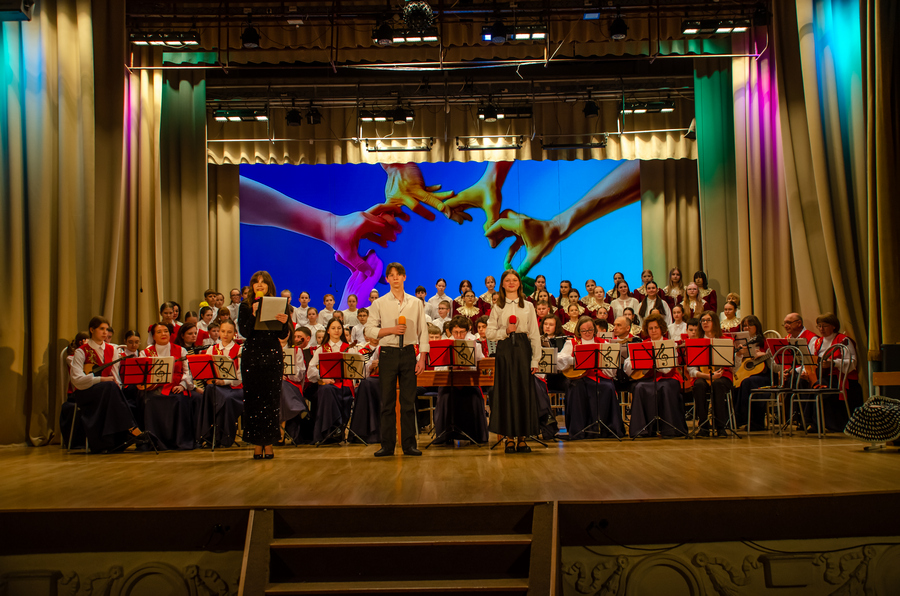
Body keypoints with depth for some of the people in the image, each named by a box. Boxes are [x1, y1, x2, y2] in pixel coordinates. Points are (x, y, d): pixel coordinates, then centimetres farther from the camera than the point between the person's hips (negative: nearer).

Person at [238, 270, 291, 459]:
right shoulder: (246, 306, 4)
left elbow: (283, 335, 0)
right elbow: (244, 332, -7)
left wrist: (284, 322, -20)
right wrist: (254, 314, -19)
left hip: (273, 355, 0)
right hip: (252, 355, 0)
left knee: (271, 399, 2)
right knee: (253, 399, 1)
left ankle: (269, 443, 10)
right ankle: (257, 444, 9)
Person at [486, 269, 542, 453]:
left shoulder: (528, 306, 9)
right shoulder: (497, 307, 8)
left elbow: (535, 334, 6)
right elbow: (490, 333, 4)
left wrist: (535, 359, -1)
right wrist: (505, 331, -14)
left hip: (523, 350, 1)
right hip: (504, 351, 0)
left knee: (524, 392, -1)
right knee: (506, 392, -1)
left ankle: (522, 437, 5)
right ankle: (510, 437, 6)